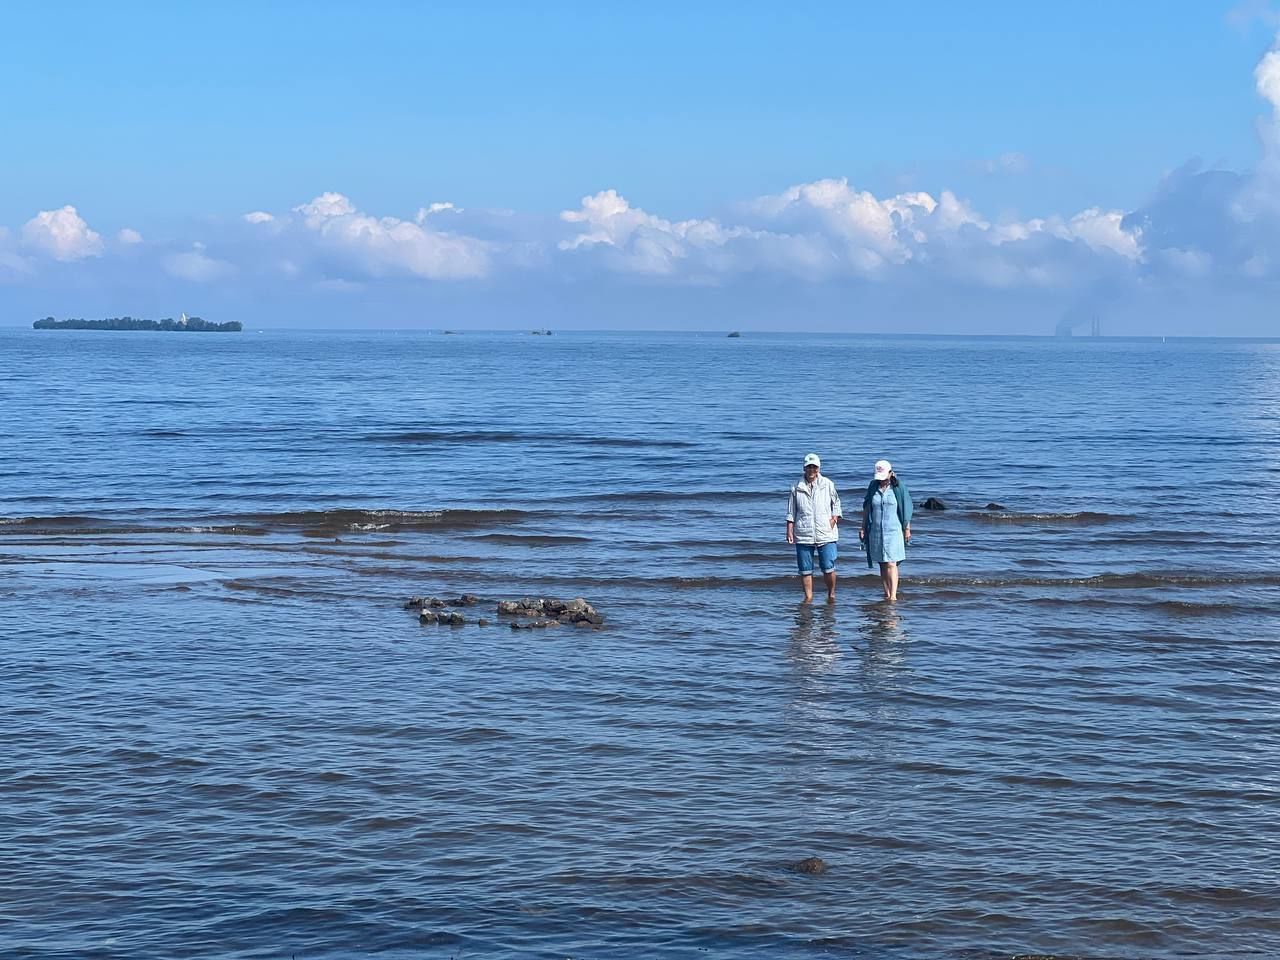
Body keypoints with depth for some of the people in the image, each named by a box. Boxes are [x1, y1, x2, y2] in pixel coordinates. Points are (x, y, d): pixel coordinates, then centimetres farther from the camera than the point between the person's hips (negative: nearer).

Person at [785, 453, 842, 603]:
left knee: (828, 568, -5)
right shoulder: (797, 487, 6)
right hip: (803, 535, 1)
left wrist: (834, 519, -2)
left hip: (826, 534, -1)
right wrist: (789, 531, 4)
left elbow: (836, 504, 15)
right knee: (805, 570, 3)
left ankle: (831, 593, 16)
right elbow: (791, 512, 10)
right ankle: (808, 597, 14)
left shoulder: (828, 485, 5)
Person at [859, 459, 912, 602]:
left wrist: (907, 529, 3)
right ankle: (887, 593, 14)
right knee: (882, 564, 7)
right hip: (876, 531, 4)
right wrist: (863, 528, 10)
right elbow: (866, 508, 12)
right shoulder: (873, 487, 6)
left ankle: (893, 595, -16)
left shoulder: (899, 488, -3)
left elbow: (906, 509, 2)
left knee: (891, 564, -11)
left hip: (893, 531, -4)